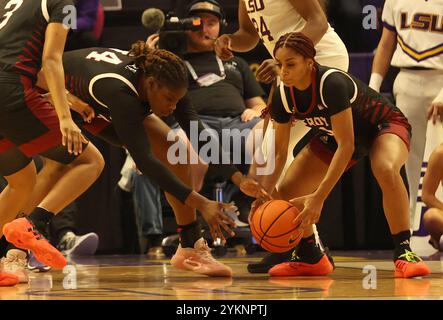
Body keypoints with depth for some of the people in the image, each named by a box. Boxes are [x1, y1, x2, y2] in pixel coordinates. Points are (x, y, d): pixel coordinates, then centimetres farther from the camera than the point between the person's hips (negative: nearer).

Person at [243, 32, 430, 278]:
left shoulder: (332, 83, -38)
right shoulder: (283, 96, -18)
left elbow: (346, 146, -38)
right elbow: (279, 154, -9)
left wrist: (318, 198, -43)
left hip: (383, 125, -6)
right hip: (333, 136, 6)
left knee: (386, 170, -39)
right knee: (287, 194, -6)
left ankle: (404, 253, -28)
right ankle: (310, 258, 19)